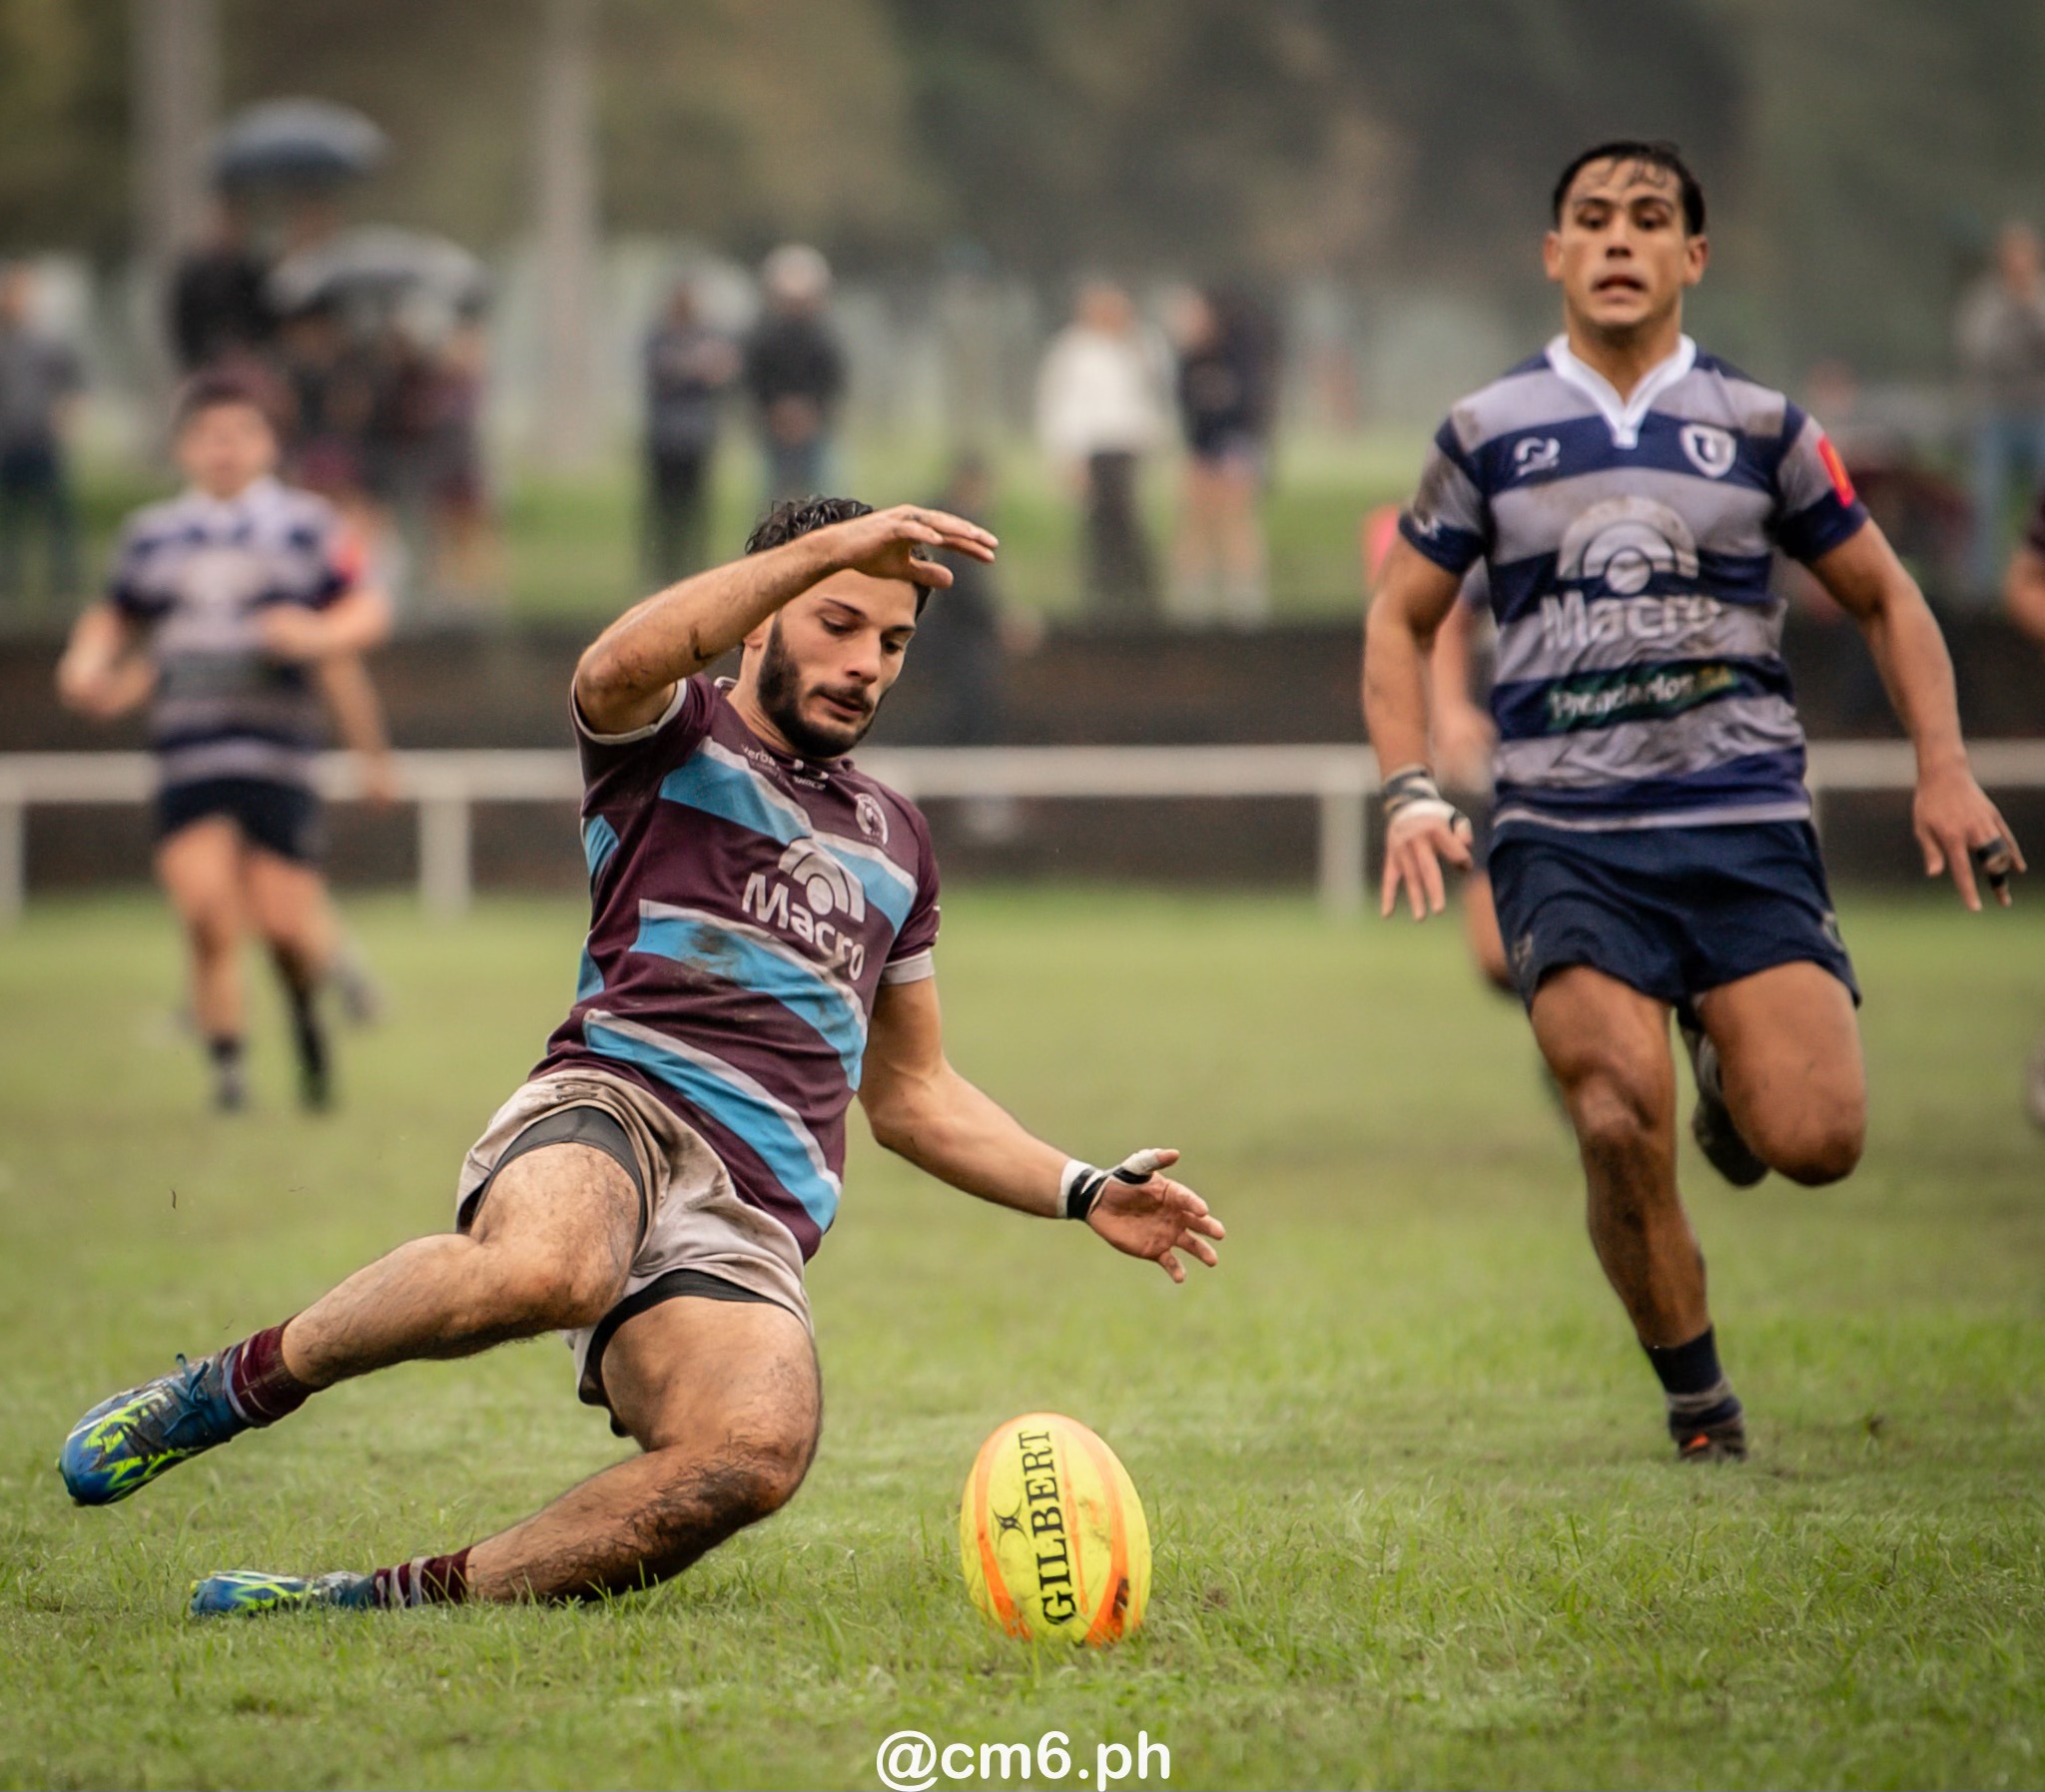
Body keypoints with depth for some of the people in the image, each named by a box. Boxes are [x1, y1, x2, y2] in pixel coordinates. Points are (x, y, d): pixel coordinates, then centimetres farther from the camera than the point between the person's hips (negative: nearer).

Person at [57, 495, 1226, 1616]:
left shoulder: (892, 837, 32)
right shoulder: (678, 737, 15)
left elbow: (912, 1094, 38)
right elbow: (618, 668, -13)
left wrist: (1085, 1194, 27)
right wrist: (825, 548, -17)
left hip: (757, 1216, 4)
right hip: (621, 1104, -4)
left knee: (756, 1450, -32)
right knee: (544, 1271, -42)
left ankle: (399, 1600, -22)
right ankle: (235, 1386, -15)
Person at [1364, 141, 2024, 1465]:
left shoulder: (1760, 427, 8)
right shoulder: (1489, 435, 7)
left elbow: (1884, 596, 17)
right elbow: (1403, 619, 17)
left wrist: (1944, 771, 4)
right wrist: (1412, 793, 3)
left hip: (1745, 823, 1)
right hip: (1564, 841, 0)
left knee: (1815, 1138, -14)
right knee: (1623, 1131, -20)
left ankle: (1734, 1075, 24)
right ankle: (1696, 1399, 2)